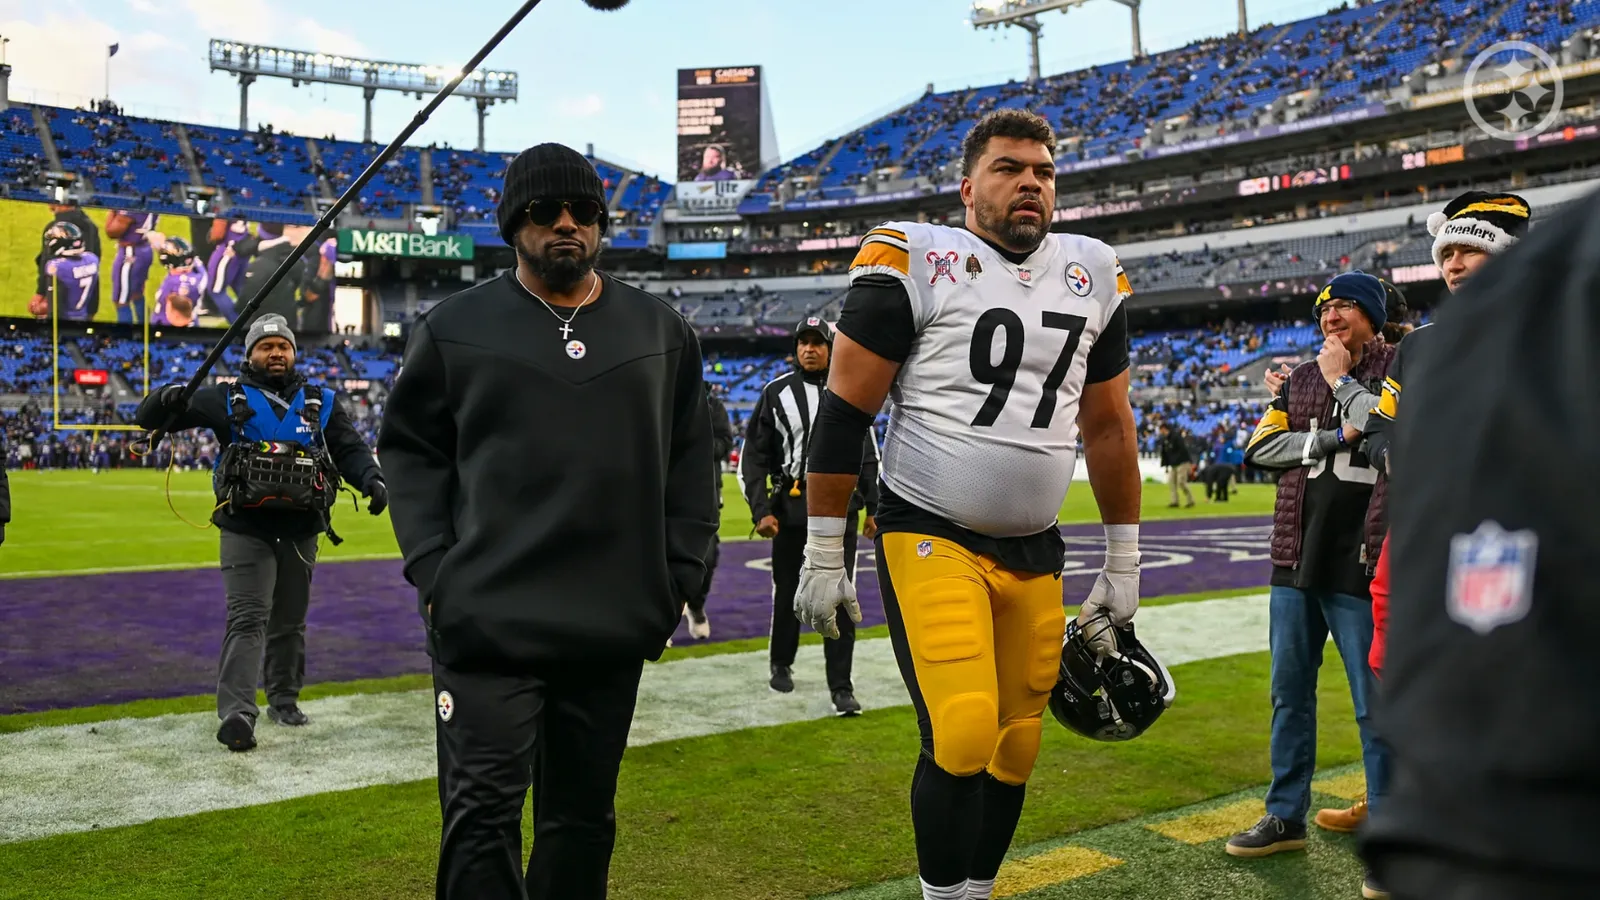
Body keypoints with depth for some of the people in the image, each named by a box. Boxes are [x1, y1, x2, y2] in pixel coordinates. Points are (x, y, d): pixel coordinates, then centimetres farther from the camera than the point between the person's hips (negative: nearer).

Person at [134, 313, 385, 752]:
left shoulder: (321, 403, 10)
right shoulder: (226, 400, 4)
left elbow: (350, 448, 5)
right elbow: (150, 417, 3)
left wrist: (372, 480, -16)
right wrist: (166, 400, -22)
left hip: (300, 532, 3)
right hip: (247, 530, -3)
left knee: (289, 622, 14)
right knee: (247, 618, -12)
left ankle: (284, 700, 28)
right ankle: (237, 713, -16)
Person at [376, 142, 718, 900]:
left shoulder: (661, 330, 10)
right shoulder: (456, 326, 3)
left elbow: (689, 460, 13)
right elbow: (409, 448, 6)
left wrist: (678, 575, 4)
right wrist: (433, 569, -5)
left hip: (614, 629, 3)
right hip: (486, 621, -2)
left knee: (583, 817, 13)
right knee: (483, 816, -4)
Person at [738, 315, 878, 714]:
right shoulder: (776, 392, 2)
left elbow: (867, 454, 13)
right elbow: (753, 456, 2)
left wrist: (874, 508, 9)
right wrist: (760, 511, -6)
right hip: (790, 505, 0)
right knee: (787, 591, 11)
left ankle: (841, 687, 1)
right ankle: (780, 664, 33)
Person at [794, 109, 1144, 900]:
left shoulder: (1093, 277, 9)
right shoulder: (915, 261, -8)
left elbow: (1108, 428, 16)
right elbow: (844, 412, -6)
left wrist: (1123, 563, 16)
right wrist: (822, 556, -7)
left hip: (1035, 553, 5)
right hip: (930, 537, -5)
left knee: (1014, 749, 9)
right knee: (961, 736, -17)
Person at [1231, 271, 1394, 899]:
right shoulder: (1301, 377, 15)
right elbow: (1261, 448, 3)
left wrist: (1342, 382, -8)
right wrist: (1335, 437, -8)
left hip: (1360, 565, -5)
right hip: (1296, 562, 6)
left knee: (1376, 706, -1)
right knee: (1289, 694, 12)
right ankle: (1286, 817, 24)